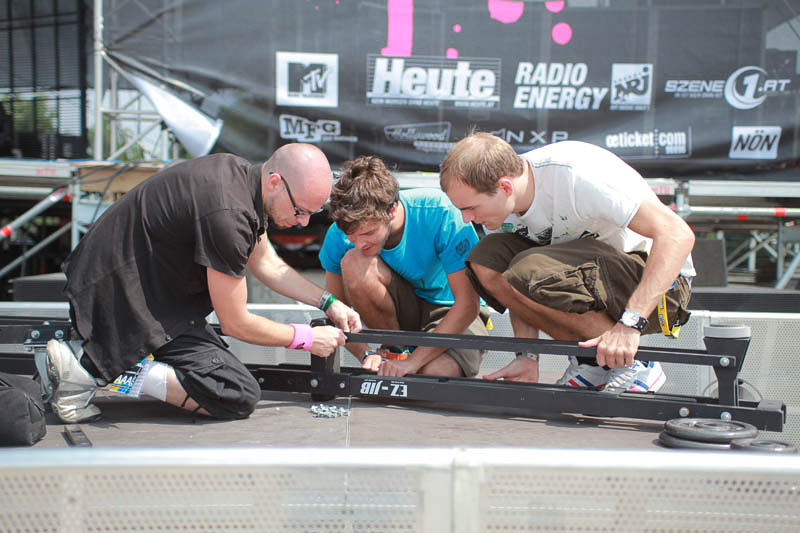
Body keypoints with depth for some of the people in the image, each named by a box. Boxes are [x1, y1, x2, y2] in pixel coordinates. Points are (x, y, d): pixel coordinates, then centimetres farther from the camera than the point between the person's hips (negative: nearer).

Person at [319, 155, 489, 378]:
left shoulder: (439, 212, -30)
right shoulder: (340, 233, -19)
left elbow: (468, 304, -28)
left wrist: (412, 362, -31)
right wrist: (366, 354, -25)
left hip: (451, 313, -3)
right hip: (402, 311, 4)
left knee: (435, 375, -36)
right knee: (354, 262, -27)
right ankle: (394, 350, -7)